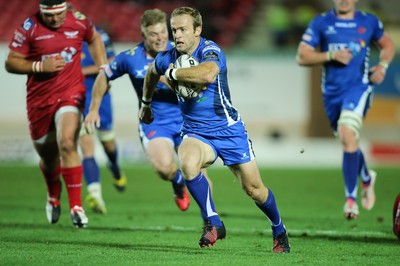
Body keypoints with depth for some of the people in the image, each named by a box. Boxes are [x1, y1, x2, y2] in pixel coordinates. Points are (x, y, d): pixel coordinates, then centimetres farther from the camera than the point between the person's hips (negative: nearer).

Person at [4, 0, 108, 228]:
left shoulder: (79, 22, -3)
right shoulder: (29, 28, -9)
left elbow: (95, 39, 21)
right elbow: (10, 63, -7)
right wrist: (40, 66, -20)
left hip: (71, 93, -1)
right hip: (39, 99, 1)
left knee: (67, 144, -25)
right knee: (48, 156, 14)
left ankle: (76, 206, -20)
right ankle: (53, 196, 47)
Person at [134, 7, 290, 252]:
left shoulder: (210, 51, -20)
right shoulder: (167, 59, -2)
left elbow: (207, 74, -44)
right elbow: (152, 72, 24)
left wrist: (173, 74, -31)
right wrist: (146, 103, 34)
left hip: (229, 130, -3)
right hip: (196, 133, 3)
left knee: (254, 189, 3)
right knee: (187, 163, -31)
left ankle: (279, 231, 31)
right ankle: (214, 223, -18)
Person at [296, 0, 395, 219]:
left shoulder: (369, 22, 5)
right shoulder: (320, 23, 2)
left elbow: (387, 45, 21)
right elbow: (301, 57, -2)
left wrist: (383, 66, 2)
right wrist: (331, 56, -16)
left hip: (359, 87, -3)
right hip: (332, 92, 3)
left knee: (348, 135, -24)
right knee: (347, 141, 15)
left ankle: (351, 199, -20)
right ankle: (367, 178, 47)